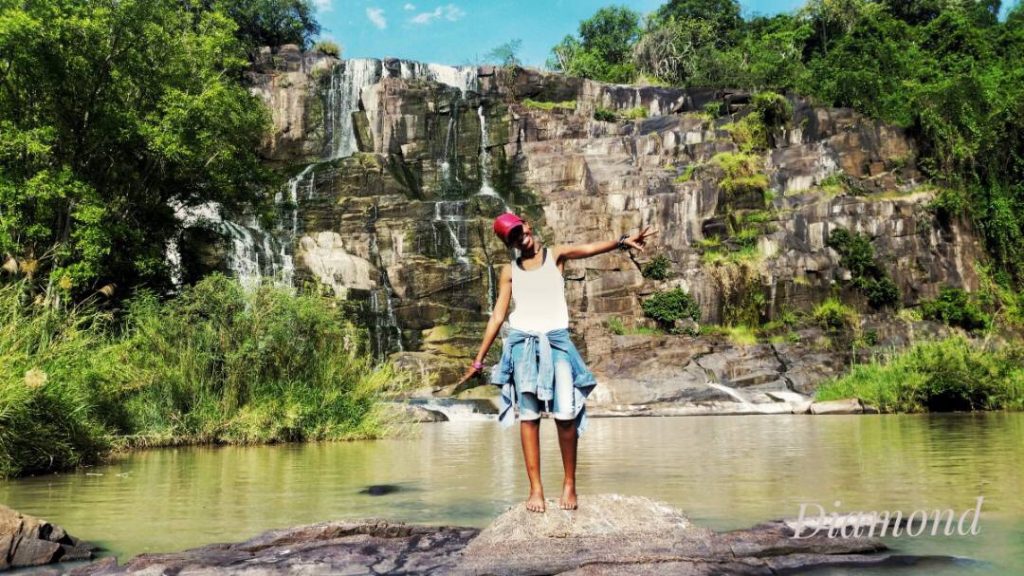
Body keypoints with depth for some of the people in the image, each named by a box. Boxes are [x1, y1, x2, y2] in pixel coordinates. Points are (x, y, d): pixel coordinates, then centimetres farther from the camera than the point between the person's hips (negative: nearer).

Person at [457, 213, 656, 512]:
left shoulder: (556, 255, 7)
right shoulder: (509, 271, 11)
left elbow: (589, 248, -12)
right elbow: (498, 316, 11)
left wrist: (622, 241, -31)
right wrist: (479, 360, 10)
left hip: (556, 341, -1)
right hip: (522, 344, 2)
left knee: (565, 414, -9)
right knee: (529, 416, -1)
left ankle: (569, 484, 4)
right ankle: (535, 488, 2)